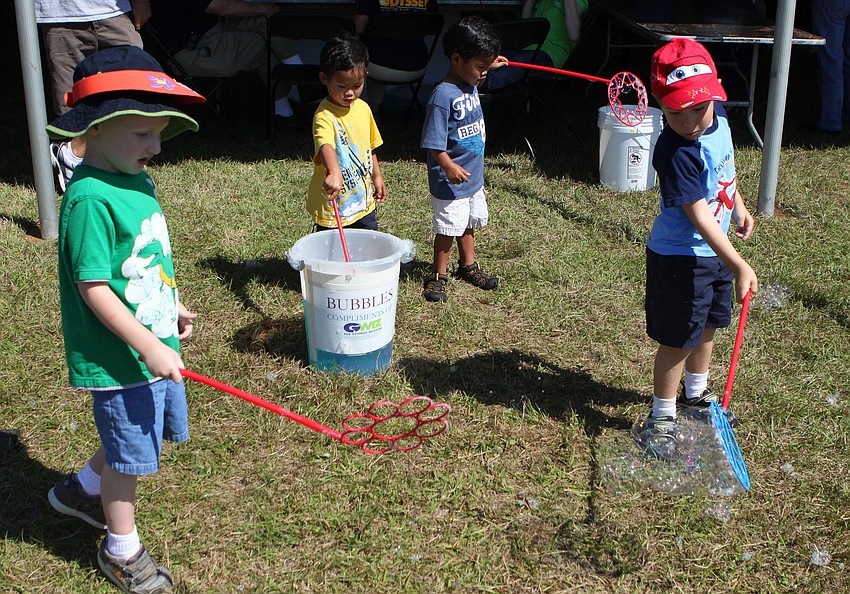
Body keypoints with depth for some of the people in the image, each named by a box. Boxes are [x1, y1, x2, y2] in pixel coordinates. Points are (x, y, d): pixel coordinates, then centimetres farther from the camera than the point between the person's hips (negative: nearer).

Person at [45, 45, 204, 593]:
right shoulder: (90, 198, -24)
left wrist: (172, 309, 17)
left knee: (153, 433, 25)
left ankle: (82, 490, 48)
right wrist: (149, 346, -24)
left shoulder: (136, 181, 5)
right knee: (128, 454, 8)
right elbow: (94, 287, -25)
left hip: (155, 345, 9)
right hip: (119, 357, -9)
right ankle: (122, 550, 31)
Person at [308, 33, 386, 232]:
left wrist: (377, 176, 21)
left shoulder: (363, 108, 4)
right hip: (332, 206, -7)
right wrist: (334, 172, -59)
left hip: (364, 202, 7)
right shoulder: (324, 116, -22)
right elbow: (325, 145, -42)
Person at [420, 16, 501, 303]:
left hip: (473, 177, 9)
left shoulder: (471, 87, 3)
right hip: (450, 182, -9)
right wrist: (448, 166, -38)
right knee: (448, 228, 4)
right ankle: (439, 275, 20)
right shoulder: (443, 96, -26)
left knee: (469, 224, 22)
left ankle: (468, 265, 39)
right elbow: (434, 143, -27)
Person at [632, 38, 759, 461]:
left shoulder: (718, 116, -6)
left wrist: (739, 207, 21)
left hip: (716, 249, 8)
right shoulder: (675, 153, -31)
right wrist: (739, 266, -34)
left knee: (708, 325, 24)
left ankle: (695, 392, 47)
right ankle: (662, 418, 20)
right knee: (679, 339, 2)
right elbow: (698, 215, -32)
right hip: (681, 257, -8)